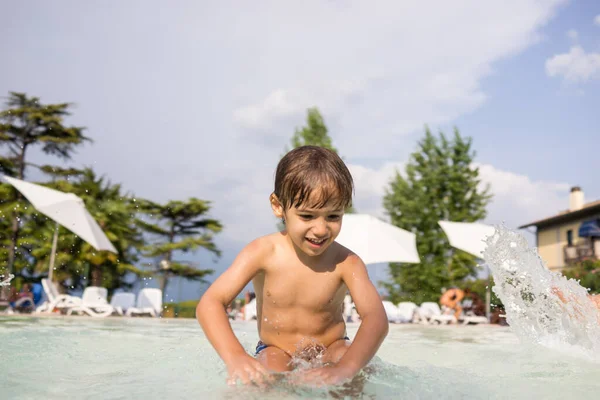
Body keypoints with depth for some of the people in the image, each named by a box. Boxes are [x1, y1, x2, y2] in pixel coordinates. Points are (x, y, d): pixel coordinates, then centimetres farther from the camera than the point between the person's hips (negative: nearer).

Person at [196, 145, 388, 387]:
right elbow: (210, 303, -24)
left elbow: (376, 319, -30)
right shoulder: (263, 253, -17)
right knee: (268, 376, -32)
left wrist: (343, 369, -50)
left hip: (330, 351, 0)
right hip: (276, 351, 0)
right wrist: (235, 357, -43)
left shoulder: (346, 263, -17)